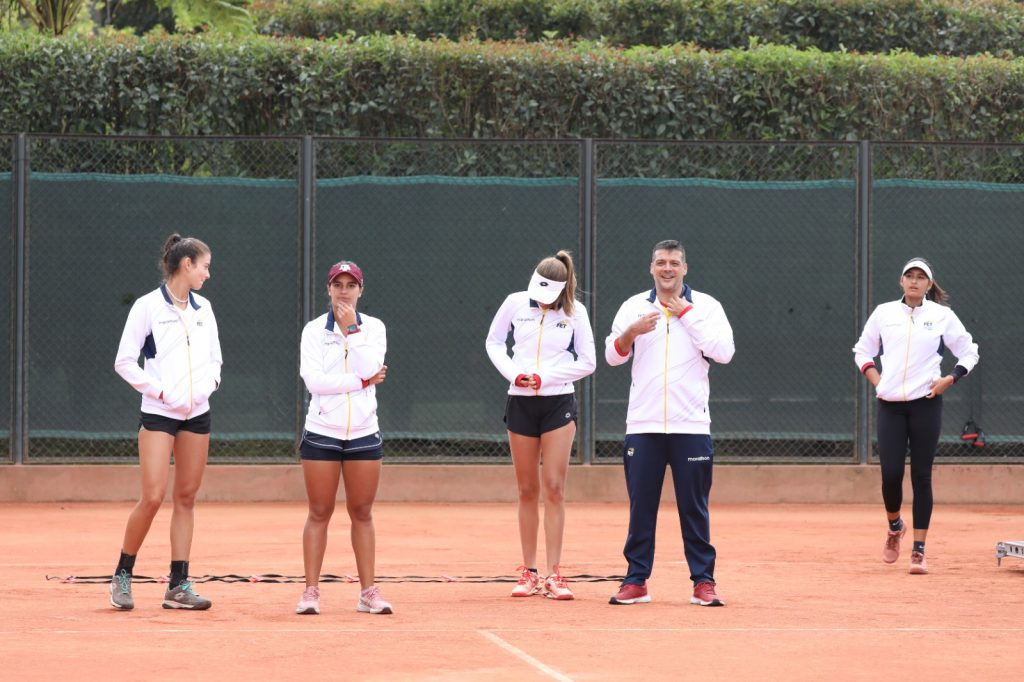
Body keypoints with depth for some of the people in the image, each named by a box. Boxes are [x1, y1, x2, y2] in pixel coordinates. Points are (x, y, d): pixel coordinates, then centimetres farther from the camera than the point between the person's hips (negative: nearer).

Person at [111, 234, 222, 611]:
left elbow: (214, 358, 21)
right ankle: (122, 576, 5)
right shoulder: (148, 307, -5)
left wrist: (210, 382, 1)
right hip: (159, 413, -6)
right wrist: (161, 392, -11)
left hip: (197, 414, 6)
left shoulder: (203, 308, 12)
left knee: (186, 498, 4)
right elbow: (124, 361, -5)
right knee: (152, 497, -11)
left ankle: (178, 586, 6)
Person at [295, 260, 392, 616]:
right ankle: (311, 591, 3)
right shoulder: (314, 330, 0)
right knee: (319, 512, 0)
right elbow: (314, 380, -13)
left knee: (362, 513, 5)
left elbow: (369, 369, -12)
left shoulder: (374, 328, 4)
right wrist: (361, 381, -13)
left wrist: (351, 330, -13)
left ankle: (368, 592, 9)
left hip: (364, 433, 1)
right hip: (322, 433, -1)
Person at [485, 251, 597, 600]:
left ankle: (553, 576, -6)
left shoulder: (575, 311, -4)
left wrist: (545, 377, -12)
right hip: (520, 401, 2)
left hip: (558, 402, -2)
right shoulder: (515, 303, -1)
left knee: (554, 489, -7)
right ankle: (528, 573, 12)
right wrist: (513, 372, -5)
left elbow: (587, 362, -1)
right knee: (527, 490, 5)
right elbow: (494, 342, 12)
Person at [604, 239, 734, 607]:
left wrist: (686, 314, -10)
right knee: (641, 505, 3)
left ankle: (703, 581, 5)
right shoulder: (633, 306, 10)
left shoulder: (705, 306, 4)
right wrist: (631, 332, -16)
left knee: (694, 507, 1)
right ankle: (636, 581, 8)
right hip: (643, 425, 2)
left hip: (691, 425, -2)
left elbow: (724, 351, -10)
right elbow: (612, 354, 4)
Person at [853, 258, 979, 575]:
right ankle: (894, 527, 25)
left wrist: (950, 379, -6)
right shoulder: (884, 313, 7)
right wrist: (875, 380, 2)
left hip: (926, 403, -1)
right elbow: (862, 350, 17)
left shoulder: (942, 316, 2)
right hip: (890, 405, 1)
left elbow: (969, 352, 8)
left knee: (921, 476, -2)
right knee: (891, 474, -5)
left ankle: (919, 551, 0)